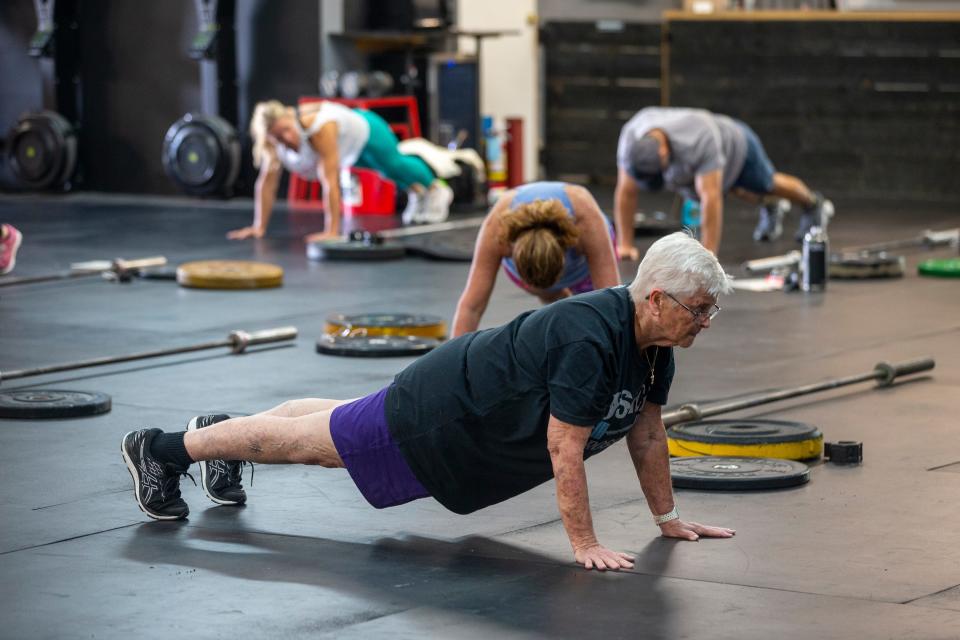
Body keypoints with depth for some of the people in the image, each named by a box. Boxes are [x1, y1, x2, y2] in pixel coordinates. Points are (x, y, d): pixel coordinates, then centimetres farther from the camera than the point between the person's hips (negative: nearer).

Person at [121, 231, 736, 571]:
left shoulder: (654, 342, -9)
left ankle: (222, 432, 48)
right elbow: (565, 447, -35)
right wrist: (585, 544, -32)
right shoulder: (590, 339, -37)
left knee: (341, 429, 27)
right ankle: (164, 449, 21)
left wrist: (669, 517, 5)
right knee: (310, 441, 6)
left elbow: (646, 430, 4)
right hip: (441, 414, -8)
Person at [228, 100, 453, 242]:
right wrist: (259, 227, -25)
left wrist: (331, 231, -50)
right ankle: (416, 191, 64)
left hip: (365, 129, -6)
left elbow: (330, 181, -49)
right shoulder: (272, 140, -31)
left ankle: (435, 189, 54)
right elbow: (267, 181, -25)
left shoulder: (320, 128, -48)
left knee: (395, 165, 21)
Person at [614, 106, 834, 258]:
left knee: (767, 183, 22)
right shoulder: (630, 140, -36)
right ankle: (771, 206, 61)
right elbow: (626, 192, -27)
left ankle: (813, 204, 52)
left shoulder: (699, 143, -51)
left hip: (736, 144, -4)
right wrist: (625, 245, -28)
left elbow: (710, 198, -51)